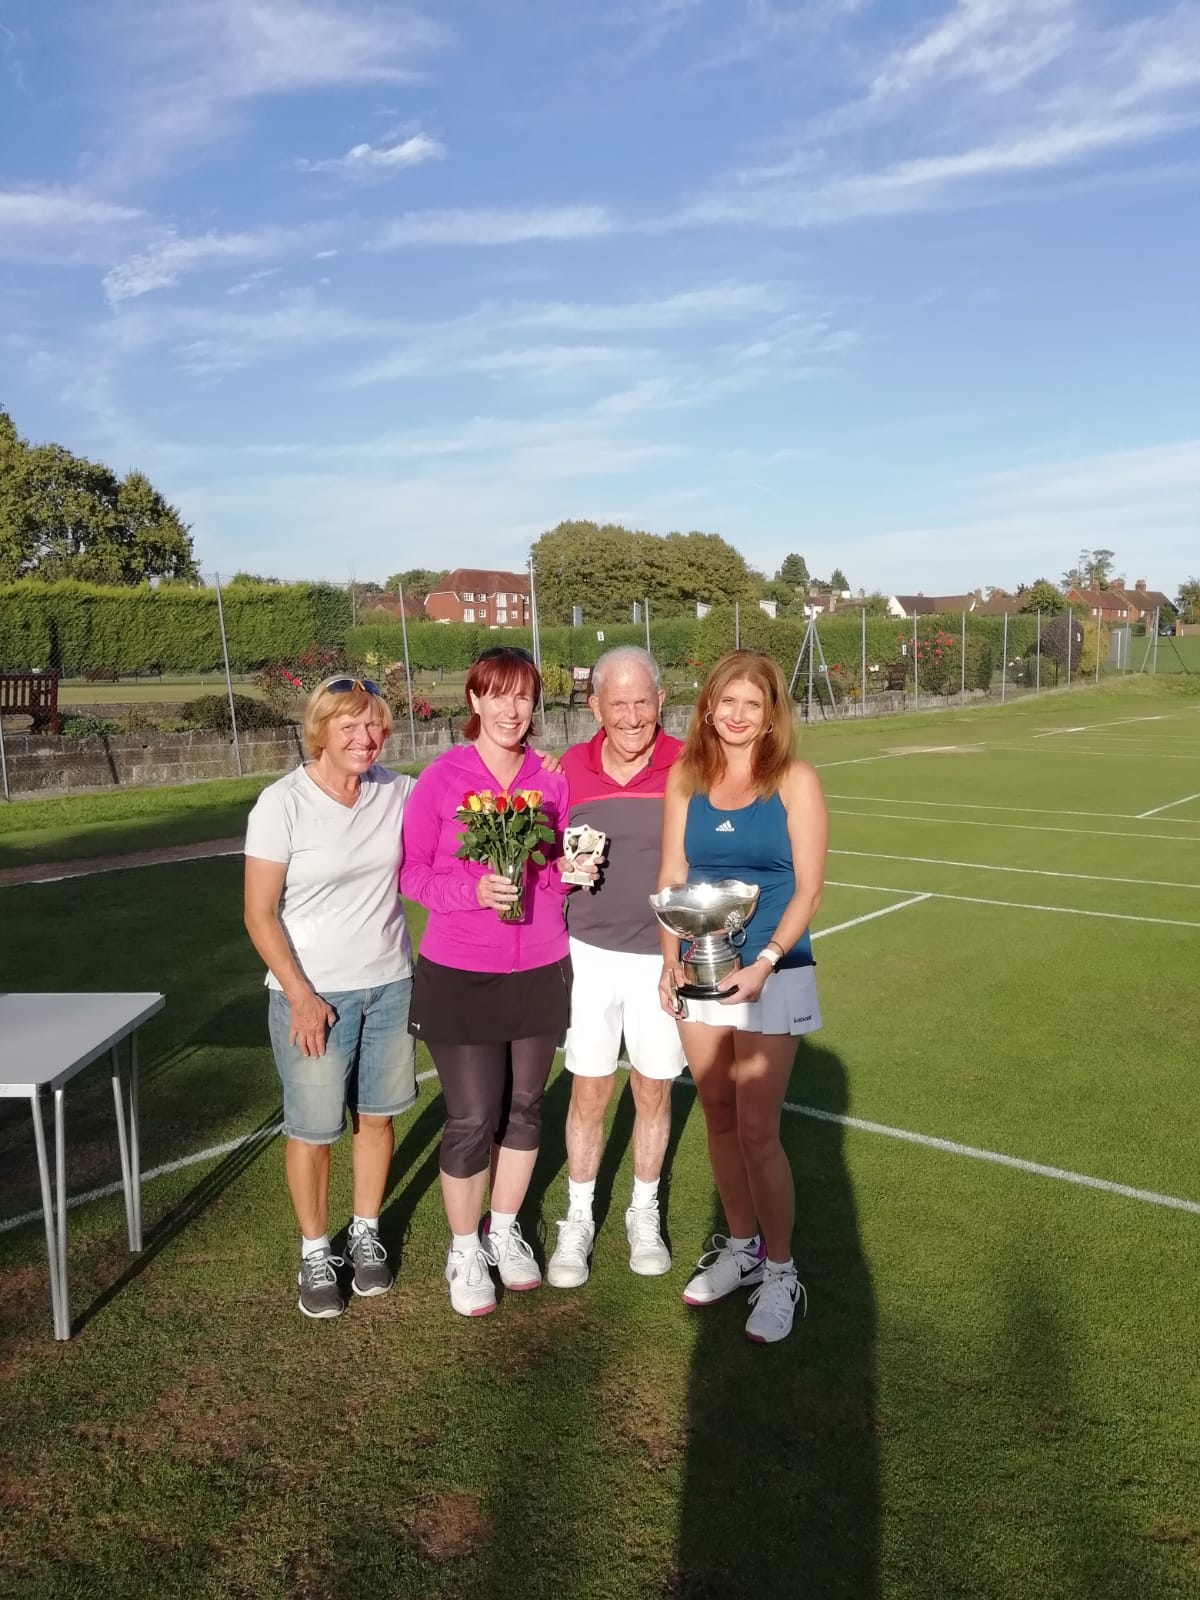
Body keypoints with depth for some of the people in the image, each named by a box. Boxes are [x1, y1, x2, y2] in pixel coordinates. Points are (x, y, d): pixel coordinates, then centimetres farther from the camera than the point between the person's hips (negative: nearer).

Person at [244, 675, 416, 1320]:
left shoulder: (398, 791, -2)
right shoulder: (282, 803, -12)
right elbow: (260, 913, -10)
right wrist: (300, 994, -14)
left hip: (390, 986, 4)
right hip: (312, 994, -3)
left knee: (376, 1116, 14)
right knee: (313, 1131, 6)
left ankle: (365, 1233, 36)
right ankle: (315, 1253, 28)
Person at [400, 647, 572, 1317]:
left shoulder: (554, 778, 0)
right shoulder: (440, 780, -8)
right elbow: (411, 871, -5)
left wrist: (561, 872, -12)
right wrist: (474, 890, -20)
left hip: (539, 972, 3)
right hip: (459, 977, -3)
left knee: (524, 1107, 15)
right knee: (472, 1119, 2)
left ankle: (506, 1231, 38)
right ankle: (464, 1249, 27)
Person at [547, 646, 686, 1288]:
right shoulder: (568, 770, -2)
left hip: (664, 956, -1)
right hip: (590, 953, 1)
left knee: (653, 1090, 12)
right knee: (588, 1090, 7)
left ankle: (644, 1212, 33)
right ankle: (578, 1219, 26)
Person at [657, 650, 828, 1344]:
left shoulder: (795, 781, -6)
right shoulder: (685, 778, 4)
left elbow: (809, 887, -8)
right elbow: (673, 878, 5)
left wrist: (765, 962, -20)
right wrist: (671, 960, -4)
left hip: (772, 976, -4)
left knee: (756, 1131, -2)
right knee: (719, 1119, 14)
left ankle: (780, 1272, 18)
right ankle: (740, 1246, 34)